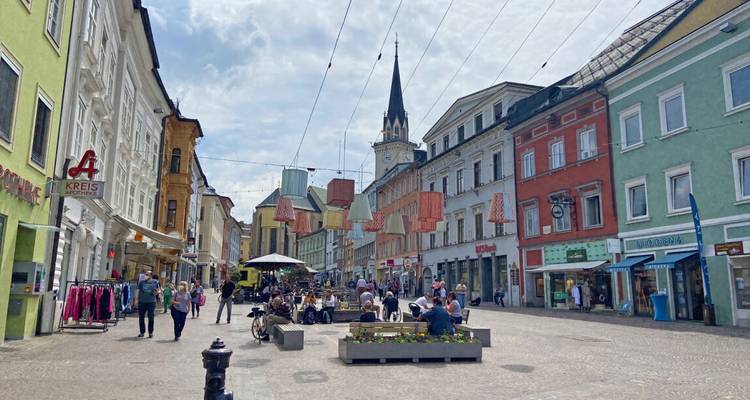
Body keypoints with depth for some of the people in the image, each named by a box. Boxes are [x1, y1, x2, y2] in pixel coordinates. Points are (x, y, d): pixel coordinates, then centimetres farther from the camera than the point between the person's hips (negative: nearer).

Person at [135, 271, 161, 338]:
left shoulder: (155, 282, 3)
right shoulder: (142, 282, 6)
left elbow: (159, 290, 11)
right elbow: (138, 291, 7)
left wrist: (157, 292, -12)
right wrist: (136, 300, -1)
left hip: (151, 302, -2)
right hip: (142, 302, 2)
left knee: (151, 317, 0)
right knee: (141, 317, 6)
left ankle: (151, 332, 12)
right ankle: (142, 332, 18)